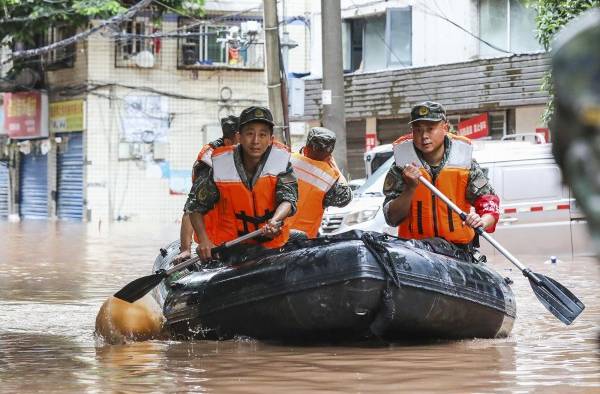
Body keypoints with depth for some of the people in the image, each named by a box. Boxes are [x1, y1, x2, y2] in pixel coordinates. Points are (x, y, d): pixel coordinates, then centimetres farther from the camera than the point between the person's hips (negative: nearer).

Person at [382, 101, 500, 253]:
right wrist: (410, 188, -17)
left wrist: (482, 222, -23)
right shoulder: (401, 169, 2)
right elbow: (392, 219, -2)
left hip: (459, 248, 0)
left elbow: (489, 202, -1)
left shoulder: (465, 164, 3)